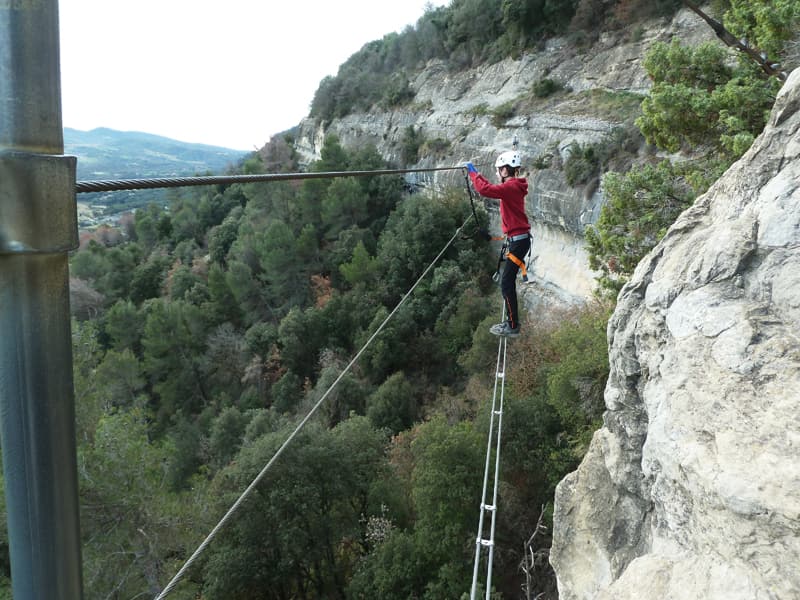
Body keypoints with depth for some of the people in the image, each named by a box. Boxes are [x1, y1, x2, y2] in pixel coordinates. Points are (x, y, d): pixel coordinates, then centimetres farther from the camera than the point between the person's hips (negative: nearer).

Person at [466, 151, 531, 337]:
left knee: (506, 283, -8)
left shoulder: (510, 187, -17)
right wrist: (477, 175, 25)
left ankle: (513, 327, -4)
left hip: (518, 240, -10)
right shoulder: (513, 186, 14)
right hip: (518, 239, 10)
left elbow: (485, 190, -27)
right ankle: (511, 321, 23)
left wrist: (473, 173, -12)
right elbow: (493, 188, 30)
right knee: (508, 281, 15)